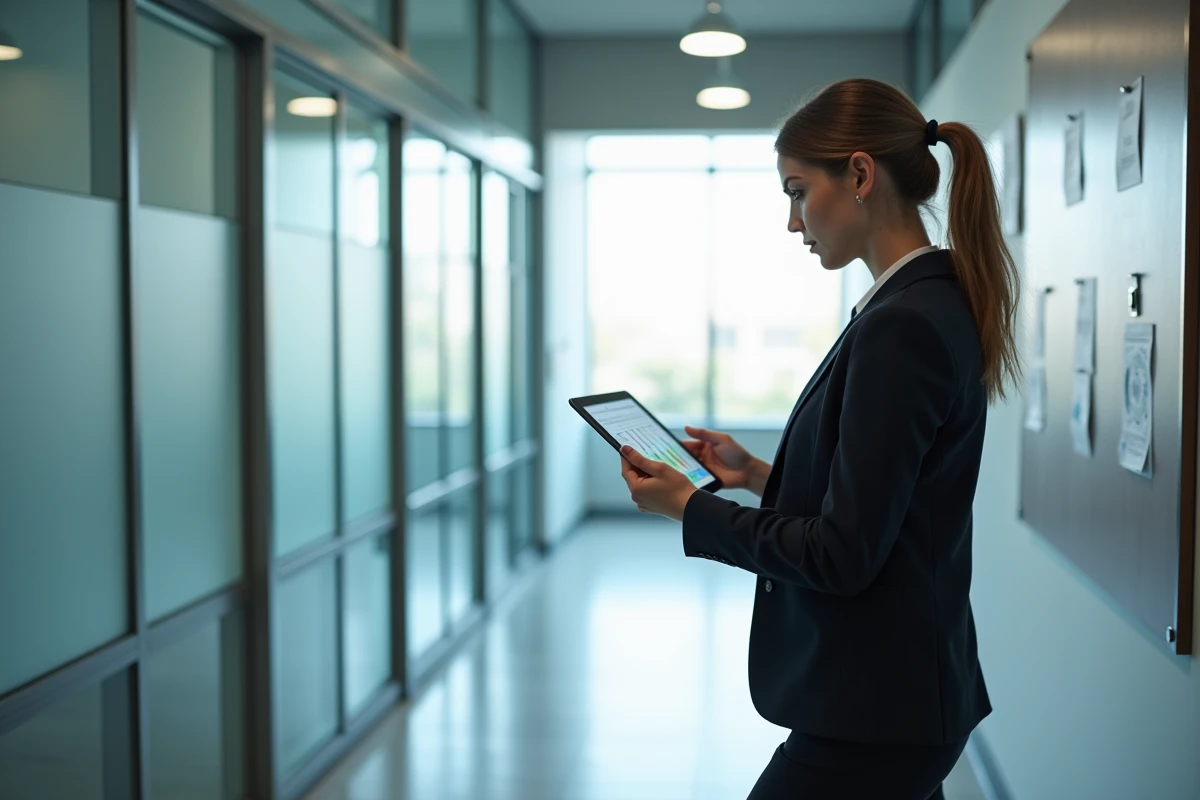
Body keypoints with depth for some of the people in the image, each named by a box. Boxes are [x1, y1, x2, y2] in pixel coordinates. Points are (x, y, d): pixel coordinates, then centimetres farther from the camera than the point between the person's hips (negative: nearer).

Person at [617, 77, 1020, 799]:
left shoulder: (901, 325, -22)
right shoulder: (935, 304, 9)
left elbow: (844, 553, -22)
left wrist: (691, 506, -12)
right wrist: (758, 473, 11)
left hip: (870, 718, -9)